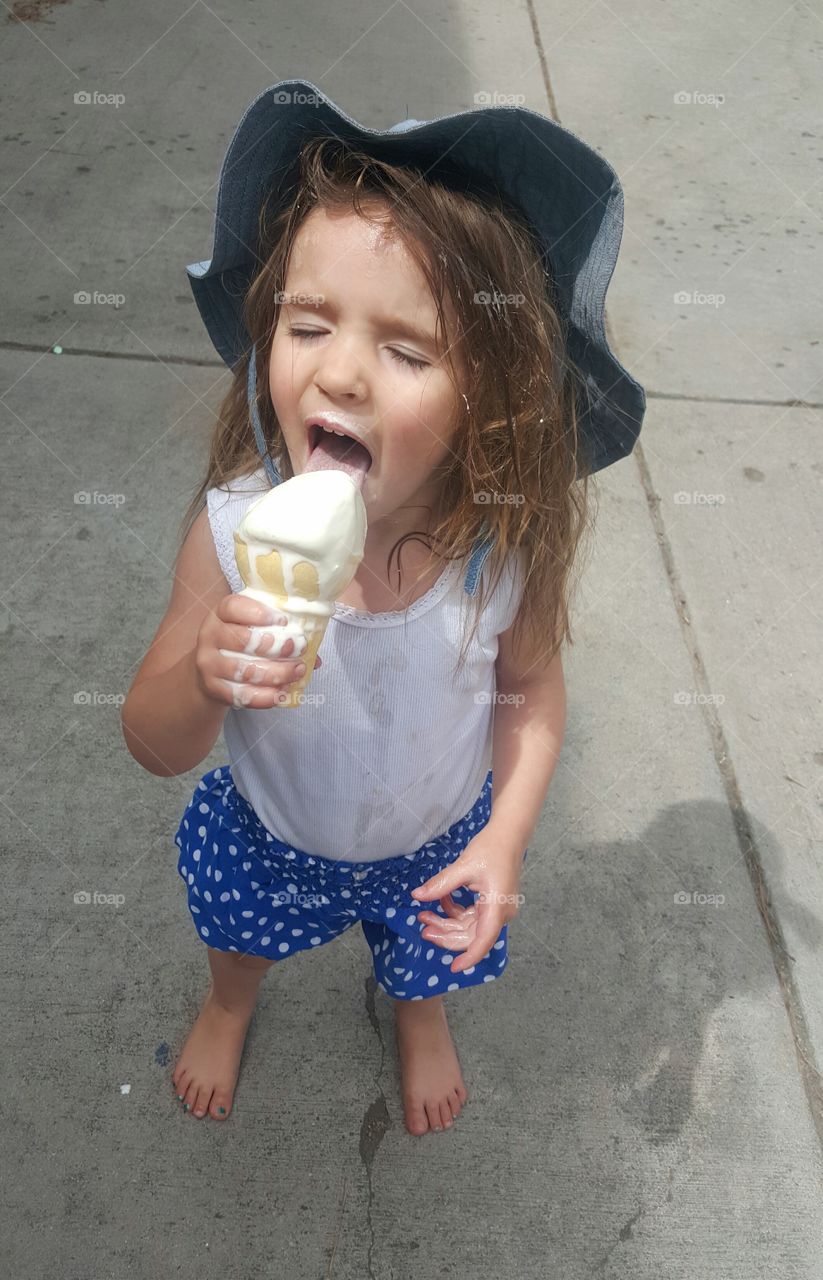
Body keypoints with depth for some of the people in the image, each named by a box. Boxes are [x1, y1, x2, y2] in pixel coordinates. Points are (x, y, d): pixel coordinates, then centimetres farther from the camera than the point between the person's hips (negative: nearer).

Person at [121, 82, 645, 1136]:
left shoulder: (507, 543, -32)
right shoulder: (233, 529, -33)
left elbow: (531, 688, -11)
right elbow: (152, 746, -23)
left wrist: (506, 835, -22)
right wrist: (204, 681, -45)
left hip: (435, 845, 0)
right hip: (265, 833, 1)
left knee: (426, 963, 31)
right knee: (239, 930, 33)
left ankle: (418, 1014, 72)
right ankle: (230, 1005, 72)